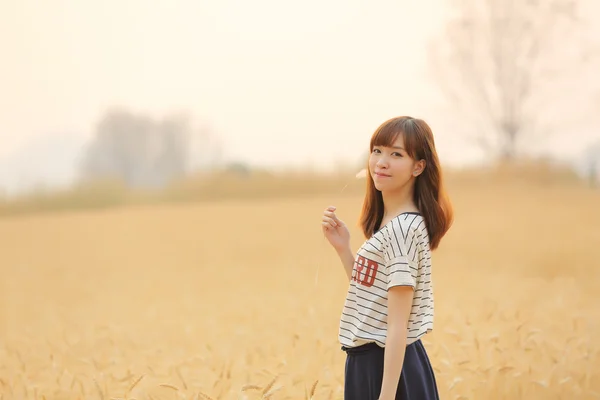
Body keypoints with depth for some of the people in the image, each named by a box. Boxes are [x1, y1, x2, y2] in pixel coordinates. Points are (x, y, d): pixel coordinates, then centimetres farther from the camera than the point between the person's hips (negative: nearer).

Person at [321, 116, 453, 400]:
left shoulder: (402, 228, -19)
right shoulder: (390, 223, 10)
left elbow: (398, 325, -22)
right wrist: (343, 248, 5)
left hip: (388, 367, -10)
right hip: (371, 362, 10)